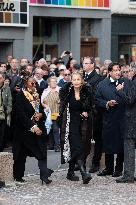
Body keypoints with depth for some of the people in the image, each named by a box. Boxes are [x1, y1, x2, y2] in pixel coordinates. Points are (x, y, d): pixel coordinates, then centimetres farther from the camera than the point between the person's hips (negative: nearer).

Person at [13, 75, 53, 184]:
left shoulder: (36, 95, 11)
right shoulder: (20, 96, -8)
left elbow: (42, 110, 19)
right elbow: (21, 114, -15)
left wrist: (40, 115, -6)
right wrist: (33, 127, -21)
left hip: (38, 128, 5)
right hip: (25, 129, -5)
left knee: (42, 152, -6)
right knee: (21, 154, 2)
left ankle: (44, 175, -8)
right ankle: (18, 176, 10)